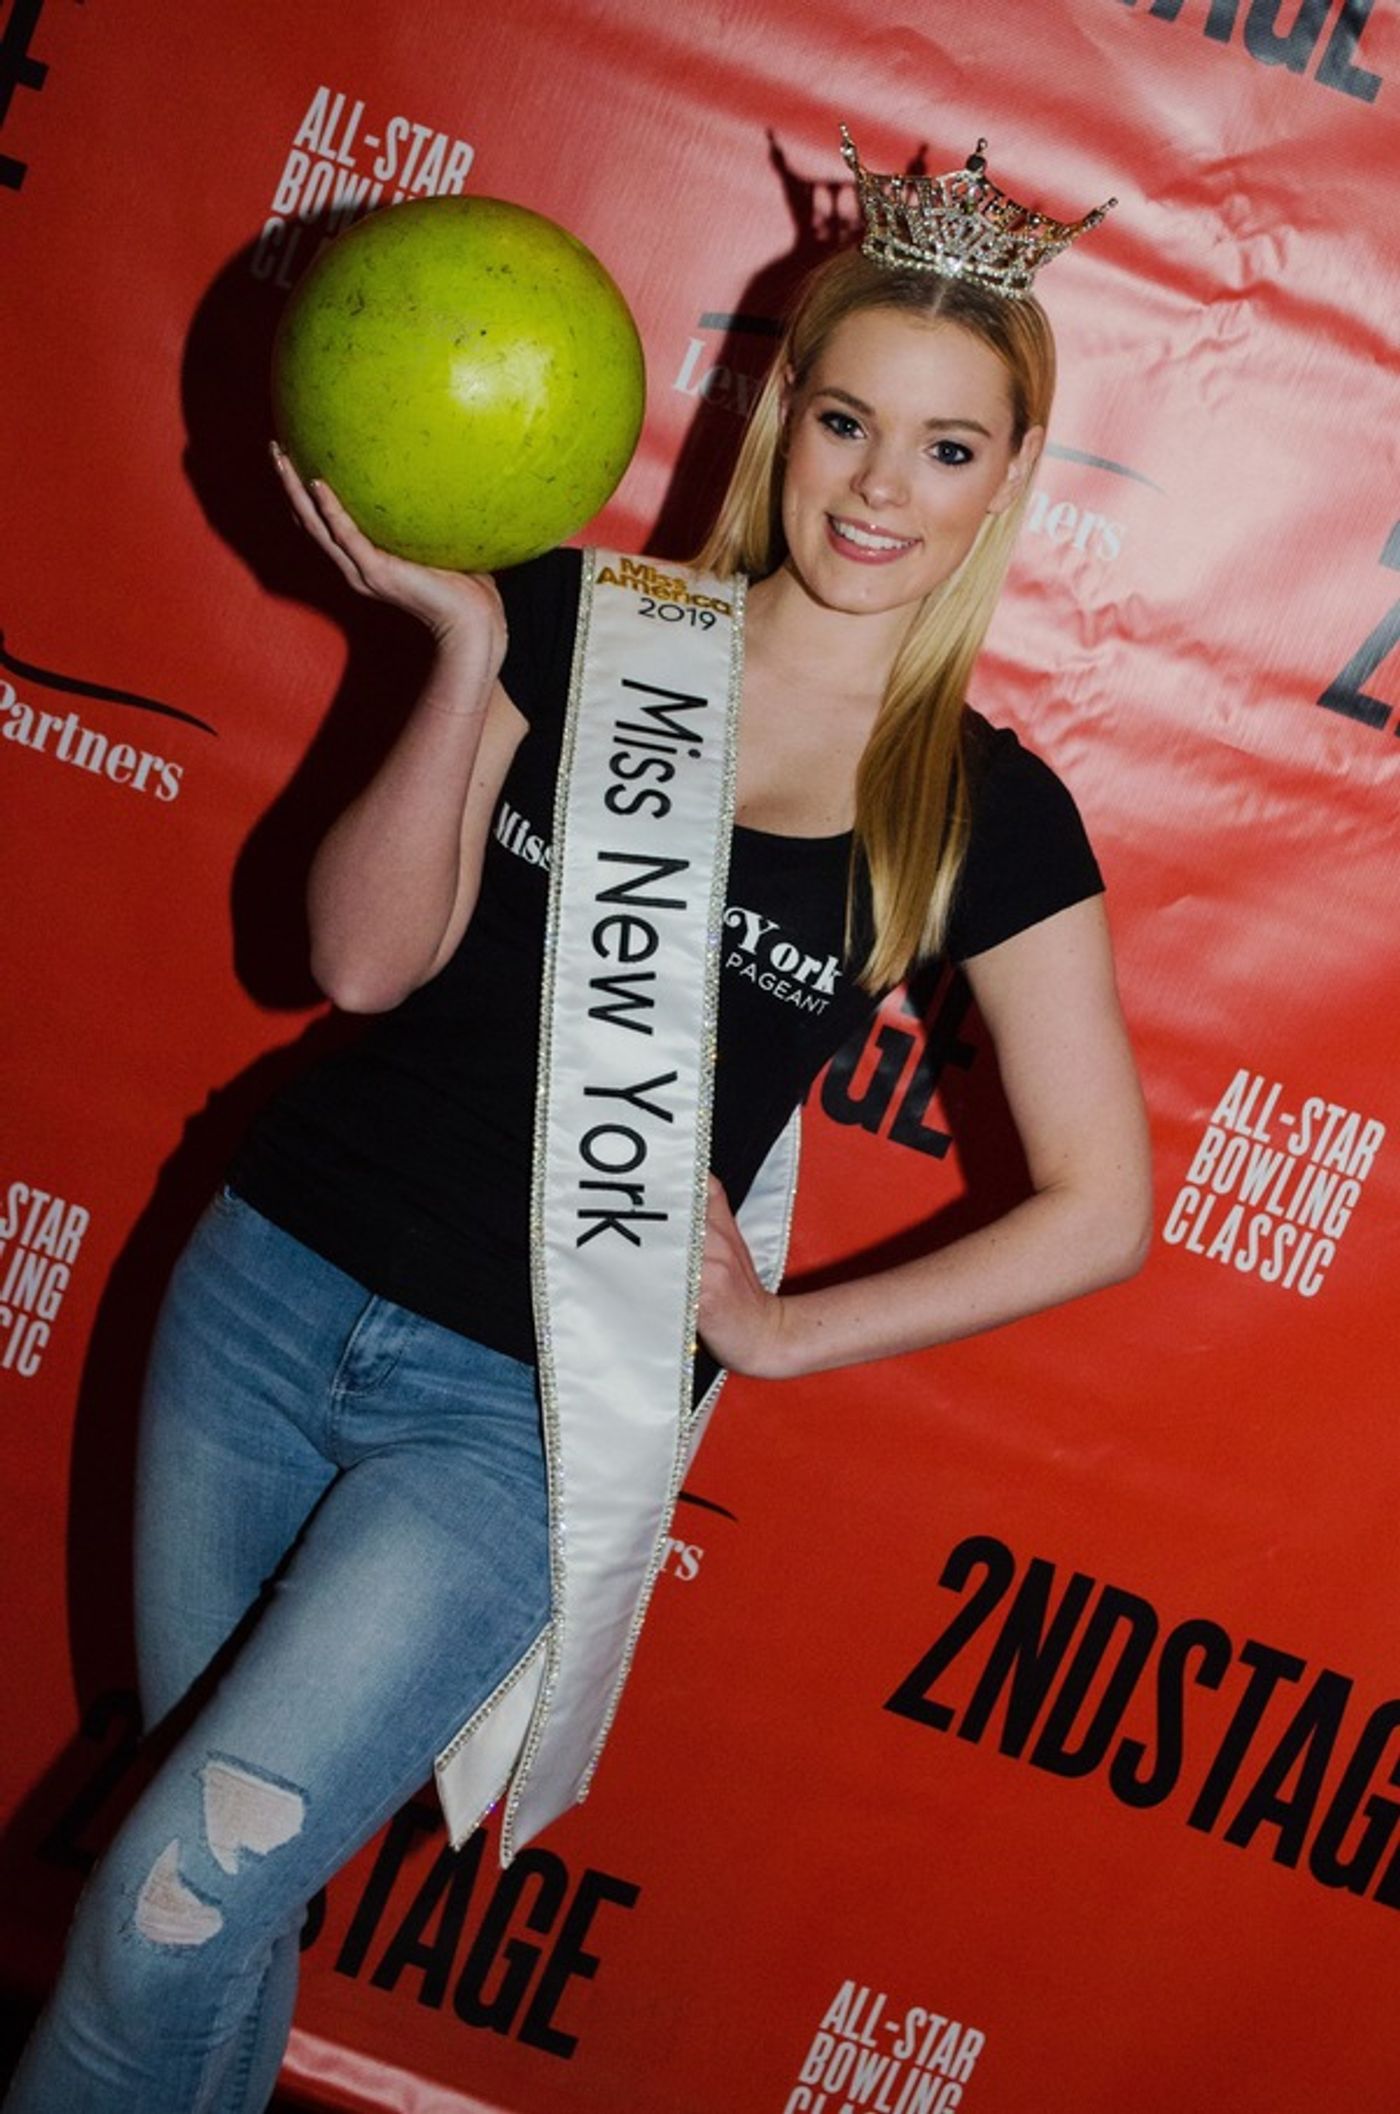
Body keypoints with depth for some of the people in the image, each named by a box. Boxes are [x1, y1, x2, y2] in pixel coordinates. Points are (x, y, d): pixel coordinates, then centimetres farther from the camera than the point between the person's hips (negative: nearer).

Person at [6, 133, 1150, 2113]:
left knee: (174, 1918, -6)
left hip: (521, 1405, -2)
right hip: (270, 1283, 3)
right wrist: (467, 647, -18)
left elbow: (1098, 1208, -2)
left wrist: (780, 1331, -4)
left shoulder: (990, 814, -5)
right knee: (222, 1884, 14)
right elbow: (370, 958, -8)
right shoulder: (578, 620, 0)